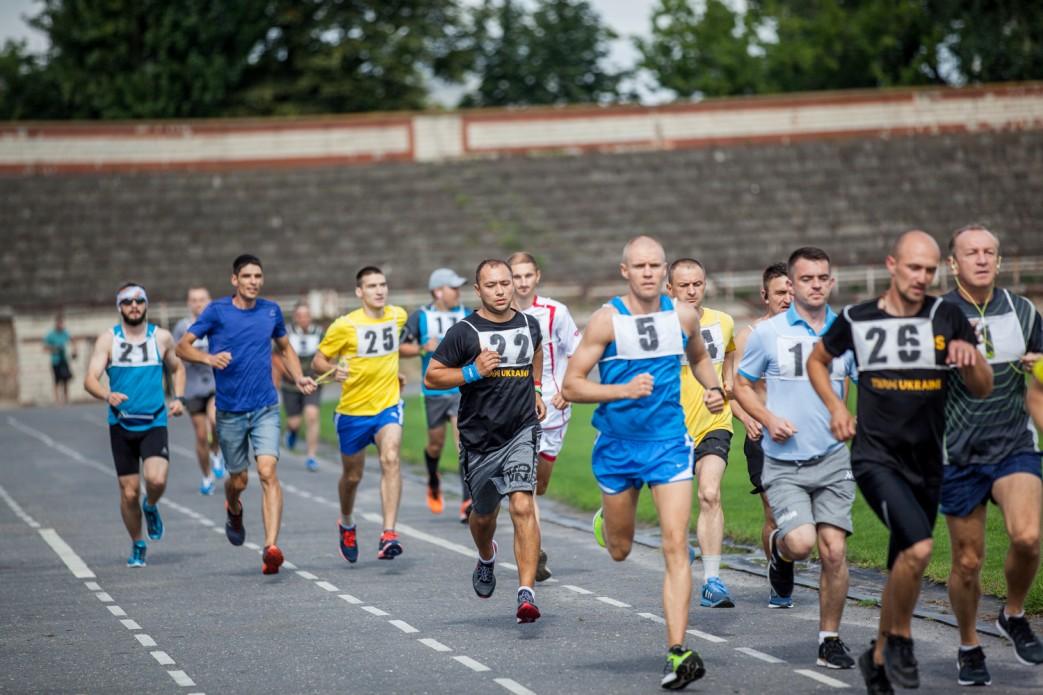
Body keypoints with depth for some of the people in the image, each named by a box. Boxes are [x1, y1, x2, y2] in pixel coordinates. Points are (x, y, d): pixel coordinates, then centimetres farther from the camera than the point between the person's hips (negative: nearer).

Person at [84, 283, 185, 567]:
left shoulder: (162, 337, 4)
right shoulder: (108, 339, -1)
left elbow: (177, 368, 21)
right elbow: (90, 379, -9)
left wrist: (178, 398, 4)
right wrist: (107, 395, -30)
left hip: (154, 423, 0)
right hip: (121, 425, 0)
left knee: (157, 480, -22)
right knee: (129, 493, 3)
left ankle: (151, 506, 13)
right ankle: (138, 546, 24)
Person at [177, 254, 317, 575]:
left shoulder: (271, 311, 5)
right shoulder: (217, 311, -4)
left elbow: (285, 347, 22)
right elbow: (182, 346, -4)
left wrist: (299, 378, 6)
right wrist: (209, 358, -24)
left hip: (266, 408, 1)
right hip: (230, 412, -1)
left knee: (268, 472, -16)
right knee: (238, 480, 9)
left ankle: (271, 547, -23)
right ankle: (233, 511, 47)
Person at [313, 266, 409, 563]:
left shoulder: (398, 316, 0)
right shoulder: (344, 326, -13)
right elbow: (318, 361, -7)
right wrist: (334, 370, -27)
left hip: (388, 405, 1)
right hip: (353, 410, -1)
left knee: (390, 459, -25)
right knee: (352, 476, 14)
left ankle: (388, 534, -29)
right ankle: (347, 525, 45)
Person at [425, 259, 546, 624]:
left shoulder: (530, 326, 5)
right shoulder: (464, 332, -8)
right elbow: (431, 377, -6)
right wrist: (473, 372, -18)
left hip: (522, 432, 0)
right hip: (479, 439, 0)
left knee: (522, 505, -19)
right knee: (484, 514, 17)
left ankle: (527, 593, -23)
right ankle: (486, 559, 53)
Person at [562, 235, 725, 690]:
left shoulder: (683, 316, 0)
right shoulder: (607, 320, -11)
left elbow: (699, 358, 22)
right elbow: (571, 386, -12)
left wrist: (714, 388, 3)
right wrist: (623, 390, -25)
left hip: (669, 444, 1)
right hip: (617, 446, -1)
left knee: (676, 546, -13)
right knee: (619, 552, 16)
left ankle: (677, 653, -15)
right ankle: (607, 521, 55)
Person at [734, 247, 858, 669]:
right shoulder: (768, 333, -1)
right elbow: (741, 385, 8)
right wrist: (768, 418, -8)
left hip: (833, 460, 2)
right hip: (784, 463, -2)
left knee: (834, 551, -4)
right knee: (801, 542, -21)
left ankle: (830, 640, 11)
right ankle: (779, 551, 17)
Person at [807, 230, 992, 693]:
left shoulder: (947, 317, 0)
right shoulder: (856, 320, -2)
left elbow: (983, 390, 2)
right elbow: (817, 361, 17)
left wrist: (970, 360, -19)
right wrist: (836, 407, 2)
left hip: (926, 464, 4)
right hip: (876, 458, -4)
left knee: (904, 565, 13)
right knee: (918, 546, -26)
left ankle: (878, 657, 32)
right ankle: (900, 640, -5)